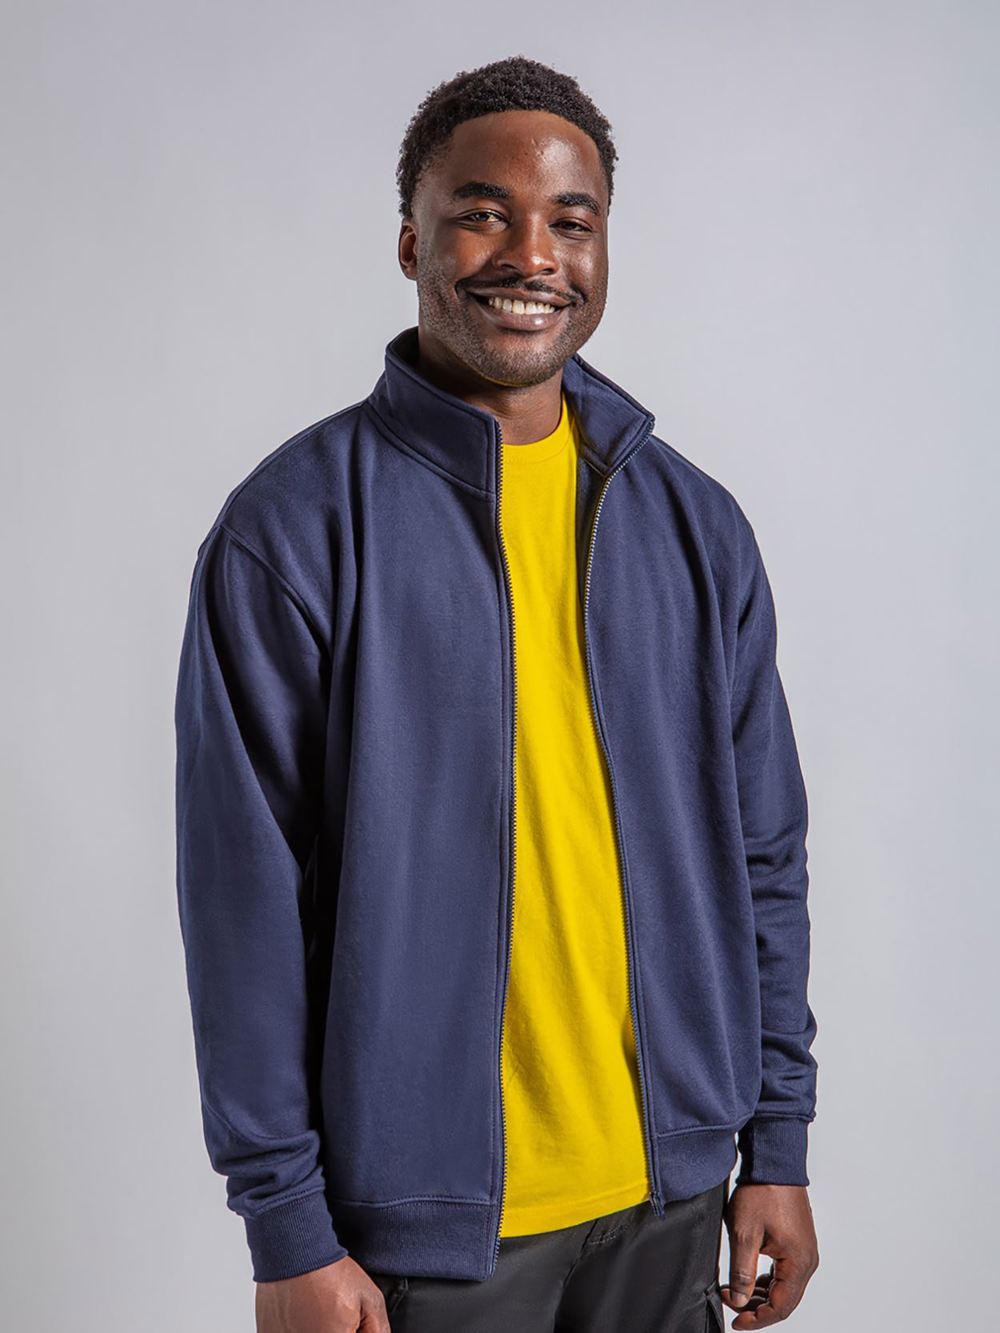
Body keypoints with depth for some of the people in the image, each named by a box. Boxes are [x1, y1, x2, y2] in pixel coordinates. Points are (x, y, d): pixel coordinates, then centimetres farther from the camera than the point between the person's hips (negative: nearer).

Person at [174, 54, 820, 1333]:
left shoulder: (693, 526, 3)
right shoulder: (292, 529, -10)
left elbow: (761, 858, 6)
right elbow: (246, 901, -10)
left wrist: (778, 1144, 5)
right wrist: (289, 1227, -10)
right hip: (422, 1215, -4)